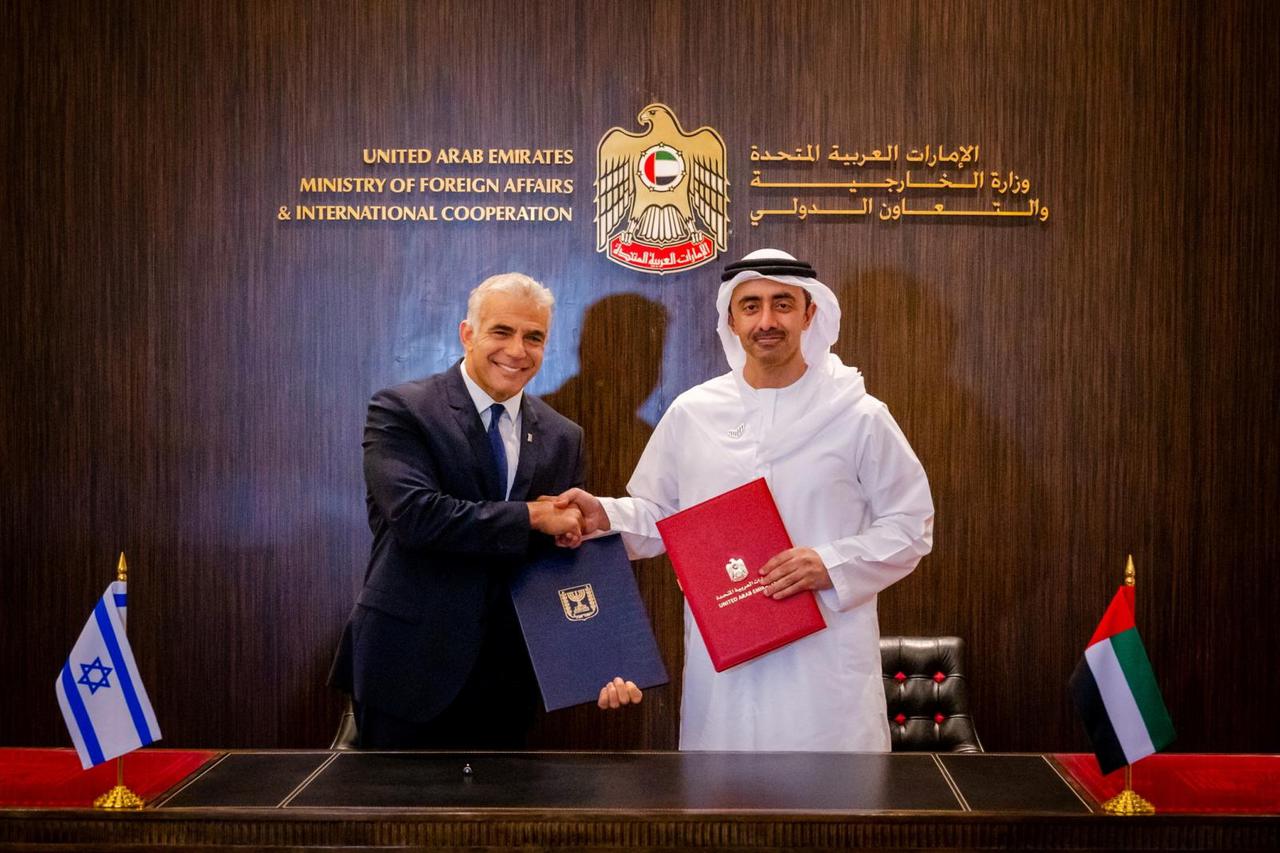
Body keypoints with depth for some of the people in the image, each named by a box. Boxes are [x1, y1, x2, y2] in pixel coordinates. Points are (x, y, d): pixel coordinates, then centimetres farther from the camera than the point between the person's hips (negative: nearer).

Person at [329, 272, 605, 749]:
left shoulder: (562, 438, 7)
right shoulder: (401, 410, -7)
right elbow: (415, 513, -22)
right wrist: (533, 517, -17)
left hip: (508, 676, 4)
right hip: (411, 670, -4)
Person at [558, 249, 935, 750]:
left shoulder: (858, 417, -1)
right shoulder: (691, 413, 6)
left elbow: (911, 525, 2)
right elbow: (660, 516, 14)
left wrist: (832, 564, -12)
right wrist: (605, 516, -6)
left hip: (825, 663, -1)